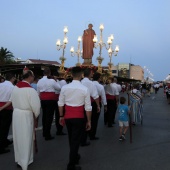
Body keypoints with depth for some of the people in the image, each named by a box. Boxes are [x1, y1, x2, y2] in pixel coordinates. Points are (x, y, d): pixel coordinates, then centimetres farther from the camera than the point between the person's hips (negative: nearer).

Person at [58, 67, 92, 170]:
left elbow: (60, 104, 3)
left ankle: (74, 157, 44)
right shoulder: (85, 89, -12)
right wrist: (89, 121, 1)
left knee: (71, 139, 22)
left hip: (67, 117, 4)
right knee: (76, 140, 5)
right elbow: (88, 107, -9)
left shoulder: (64, 88, -4)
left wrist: (61, 116, 16)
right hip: (79, 118, -4)